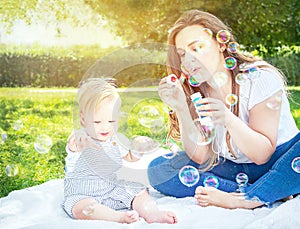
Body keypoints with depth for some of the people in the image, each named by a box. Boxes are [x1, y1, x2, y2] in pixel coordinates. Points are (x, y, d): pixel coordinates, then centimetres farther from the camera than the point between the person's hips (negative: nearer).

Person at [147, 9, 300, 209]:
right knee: (157, 169, -15)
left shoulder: (260, 78, -16)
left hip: (281, 162, -4)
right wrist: (181, 108, -23)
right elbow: (200, 157, -11)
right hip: (234, 169, 5)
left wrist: (229, 120, -36)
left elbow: (262, 154, -19)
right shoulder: (194, 93, -4)